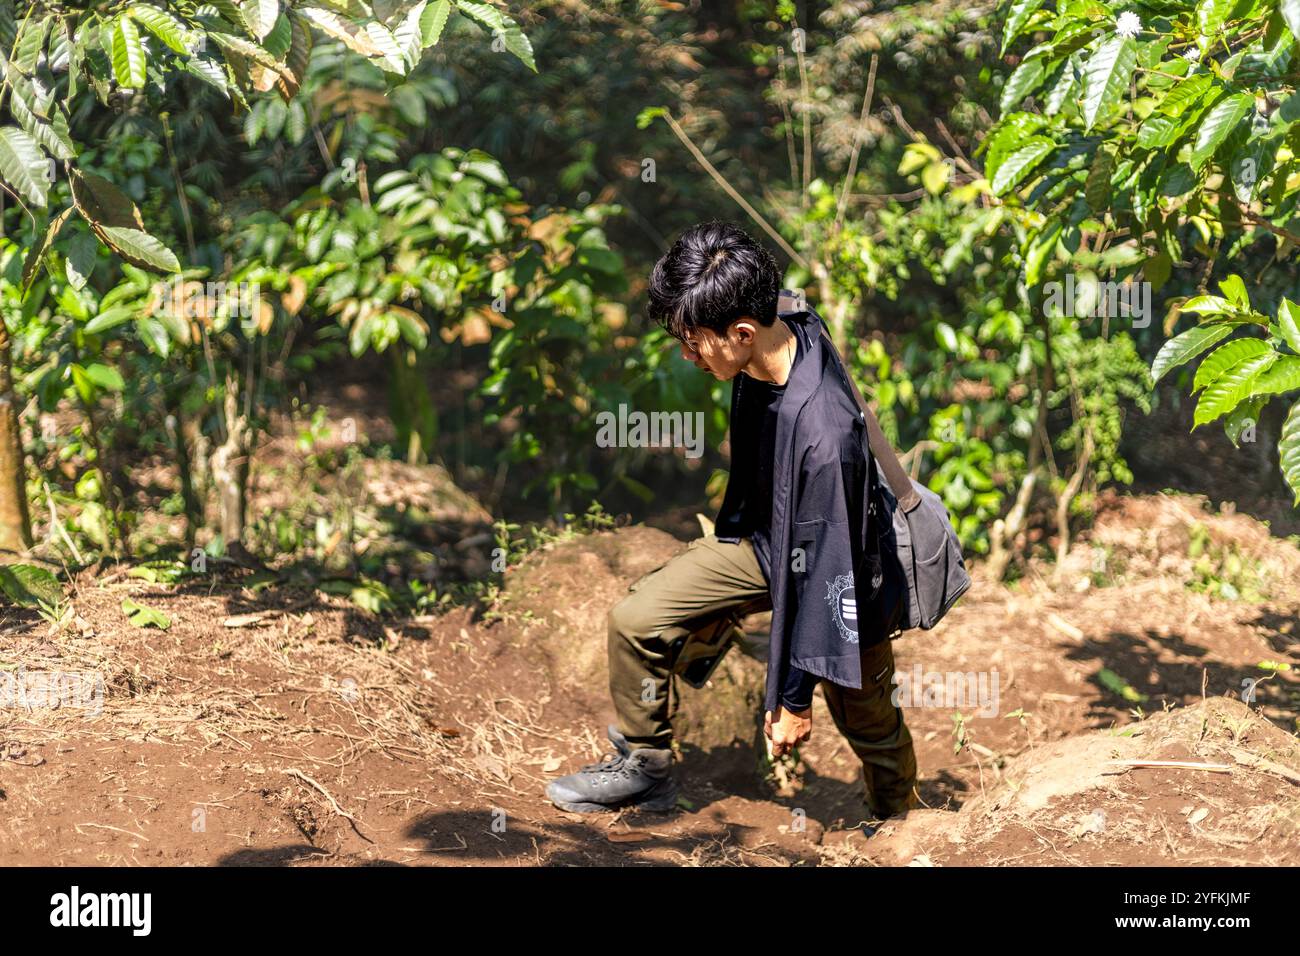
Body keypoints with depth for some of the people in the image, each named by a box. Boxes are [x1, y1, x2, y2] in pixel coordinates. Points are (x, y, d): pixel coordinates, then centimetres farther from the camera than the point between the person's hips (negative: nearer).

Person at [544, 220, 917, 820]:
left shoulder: (824, 432, -41)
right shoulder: (781, 320, -19)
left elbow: (822, 569, -32)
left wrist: (794, 694, -21)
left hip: (842, 572, -7)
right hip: (761, 537, 7)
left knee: (865, 721, 14)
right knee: (635, 619, -5)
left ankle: (896, 817, 44)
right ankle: (643, 767, 15)